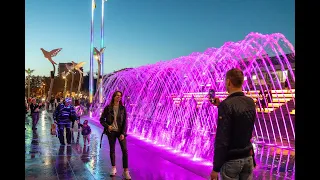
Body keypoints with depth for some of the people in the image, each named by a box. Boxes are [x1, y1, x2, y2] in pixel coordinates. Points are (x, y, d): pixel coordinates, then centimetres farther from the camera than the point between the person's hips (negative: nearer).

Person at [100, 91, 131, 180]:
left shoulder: (123, 108, 0)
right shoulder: (108, 108, -1)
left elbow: (125, 122, -2)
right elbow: (101, 119, 4)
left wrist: (123, 133, -11)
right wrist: (107, 126, -14)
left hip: (120, 131, 0)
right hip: (111, 132, 0)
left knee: (125, 150, -7)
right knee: (112, 150, 10)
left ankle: (126, 171, -2)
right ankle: (113, 168, 27)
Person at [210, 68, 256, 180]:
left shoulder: (227, 105, -19)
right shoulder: (251, 102, 2)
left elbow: (221, 140, -21)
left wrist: (216, 168, -15)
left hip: (231, 160, -6)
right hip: (248, 157, 7)